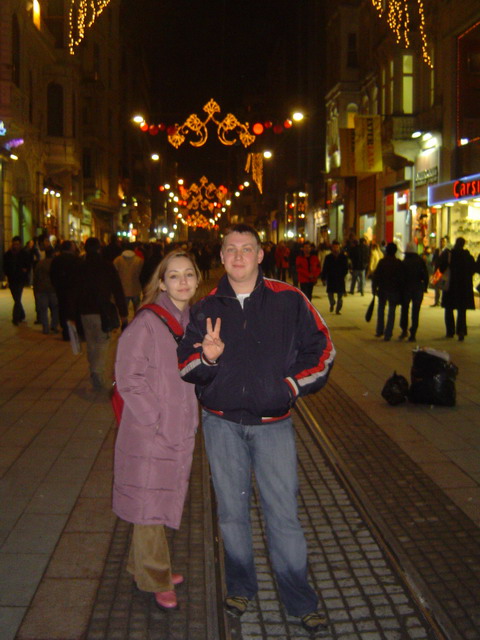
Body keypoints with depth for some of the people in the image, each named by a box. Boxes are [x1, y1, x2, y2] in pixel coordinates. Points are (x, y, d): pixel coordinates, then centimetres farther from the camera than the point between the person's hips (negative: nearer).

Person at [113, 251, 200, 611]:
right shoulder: (147, 324, -18)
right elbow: (129, 378, -17)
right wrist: (155, 419, -16)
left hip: (181, 431, 7)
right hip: (150, 433, -7)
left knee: (165, 499, 19)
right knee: (150, 504, 7)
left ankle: (146, 568, 39)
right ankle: (155, 580, 24)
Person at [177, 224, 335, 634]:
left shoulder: (289, 301, -2)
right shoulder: (207, 308, 3)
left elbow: (322, 349, 4)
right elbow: (184, 367, 3)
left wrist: (292, 385, -5)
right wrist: (206, 358, -18)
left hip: (273, 423, -2)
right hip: (222, 423, 2)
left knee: (283, 512, 0)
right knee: (232, 510, 12)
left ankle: (300, 600, 15)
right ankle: (240, 586, 32)